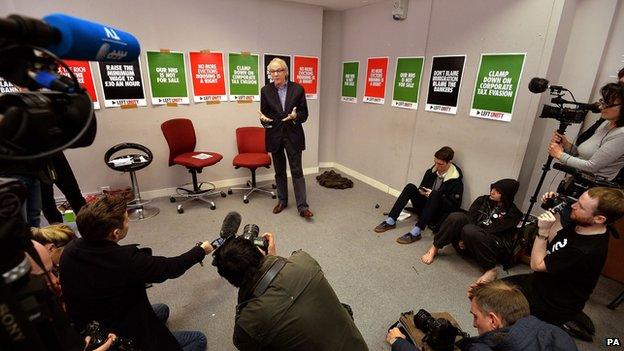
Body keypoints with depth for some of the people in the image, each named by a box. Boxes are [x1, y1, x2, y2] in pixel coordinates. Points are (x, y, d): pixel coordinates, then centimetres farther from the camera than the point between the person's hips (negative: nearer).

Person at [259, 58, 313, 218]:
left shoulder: (297, 89, -2)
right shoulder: (266, 90, 2)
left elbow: (304, 113, 0)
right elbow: (264, 112, 6)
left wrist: (295, 116, -22)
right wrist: (263, 118, -18)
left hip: (293, 135, -2)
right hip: (274, 135, 2)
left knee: (297, 171, -2)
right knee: (279, 171, 13)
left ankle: (302, 207, 3)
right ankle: (282, 201, 29)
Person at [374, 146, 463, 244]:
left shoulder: (456, 180, -14)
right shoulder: (431, 172, 1)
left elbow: (455, 206, -15)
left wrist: (434, 194, -24)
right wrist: (421, 191, -9)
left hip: (439, 215, -5)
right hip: (425, 208, 6)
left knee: (435, 194, -34)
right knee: (410, 187, -15)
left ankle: (416, 232, -41)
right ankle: (391, 221, -22)